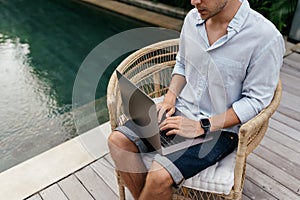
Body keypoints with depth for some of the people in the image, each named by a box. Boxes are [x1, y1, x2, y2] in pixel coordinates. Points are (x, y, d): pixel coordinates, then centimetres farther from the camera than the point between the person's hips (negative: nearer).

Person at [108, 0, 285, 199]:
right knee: (118, 140, -10)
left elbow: (256, 101, -14)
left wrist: (202, 126, -19)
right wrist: (169, 99, -2)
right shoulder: (193, 18, 1)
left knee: (160, 175, -24)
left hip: (220, 129, -5)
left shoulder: (266, 37, -17)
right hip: (181, 110, 6)